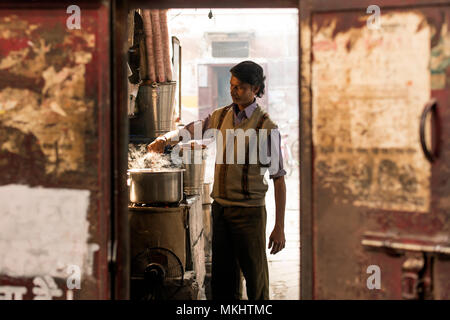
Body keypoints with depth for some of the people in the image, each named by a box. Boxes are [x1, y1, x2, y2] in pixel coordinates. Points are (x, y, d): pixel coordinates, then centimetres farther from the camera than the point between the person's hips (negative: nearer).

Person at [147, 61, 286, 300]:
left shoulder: (265, 127, -10)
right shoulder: (221, 116, 7)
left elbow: (278, 179, -11)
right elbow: (190, 130, 23)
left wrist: (279, 228, -14)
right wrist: (166, 138, -2)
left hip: (249, 210, -6)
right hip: (220, 207, 6)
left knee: (255, 275, 2)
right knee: (223, 274, 11)